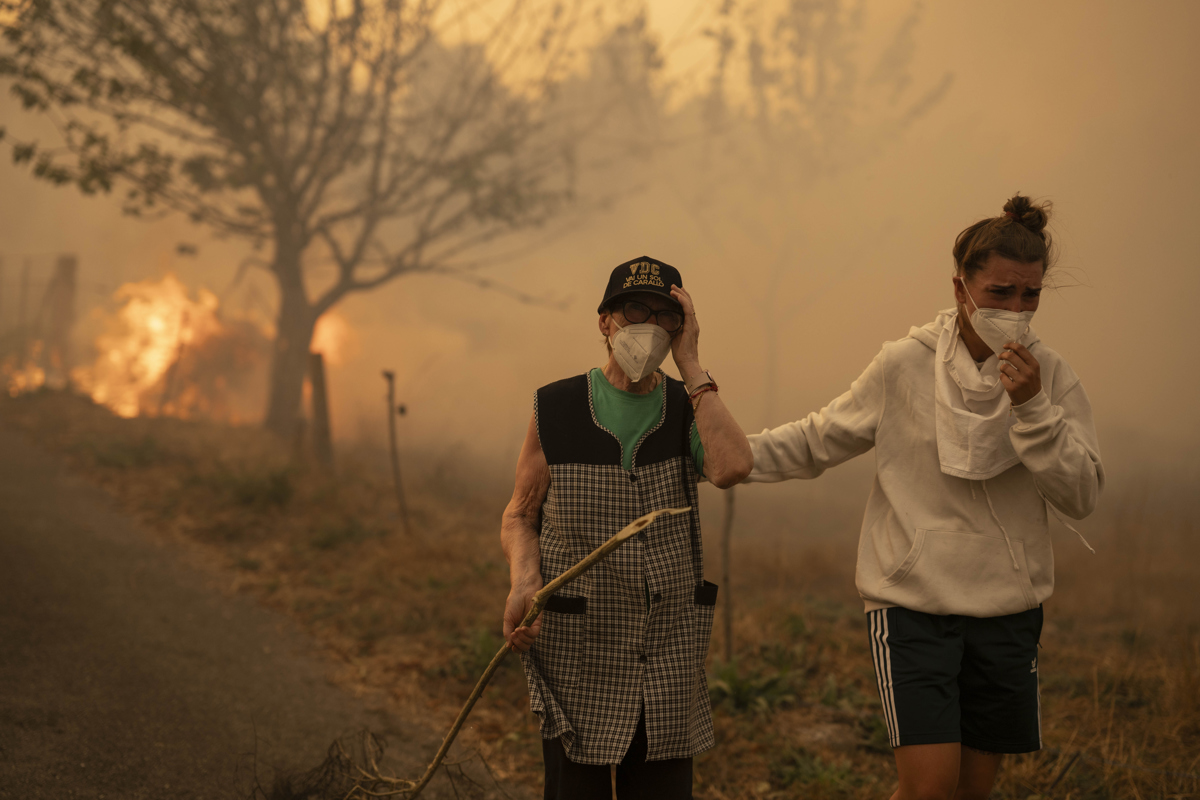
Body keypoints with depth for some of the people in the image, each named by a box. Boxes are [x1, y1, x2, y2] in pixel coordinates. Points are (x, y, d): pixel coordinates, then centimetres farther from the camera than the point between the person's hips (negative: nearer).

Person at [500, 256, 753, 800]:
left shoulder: (689, 409, 2)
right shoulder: (555, 411, -3)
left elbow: (731, 469, -20)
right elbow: (520, 516, 5)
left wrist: (690, 364, -14)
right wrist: (524, 580, -16)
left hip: (669, 665, 2)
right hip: (577, 659, -2)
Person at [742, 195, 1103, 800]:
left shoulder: (1051, 376, -1)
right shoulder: (904, 366, -6)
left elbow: (1080, 496, -8)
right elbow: (818, 441, 6)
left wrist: (1032, 408, -20)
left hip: (1007, 608, 3)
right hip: (913, 603, -3)